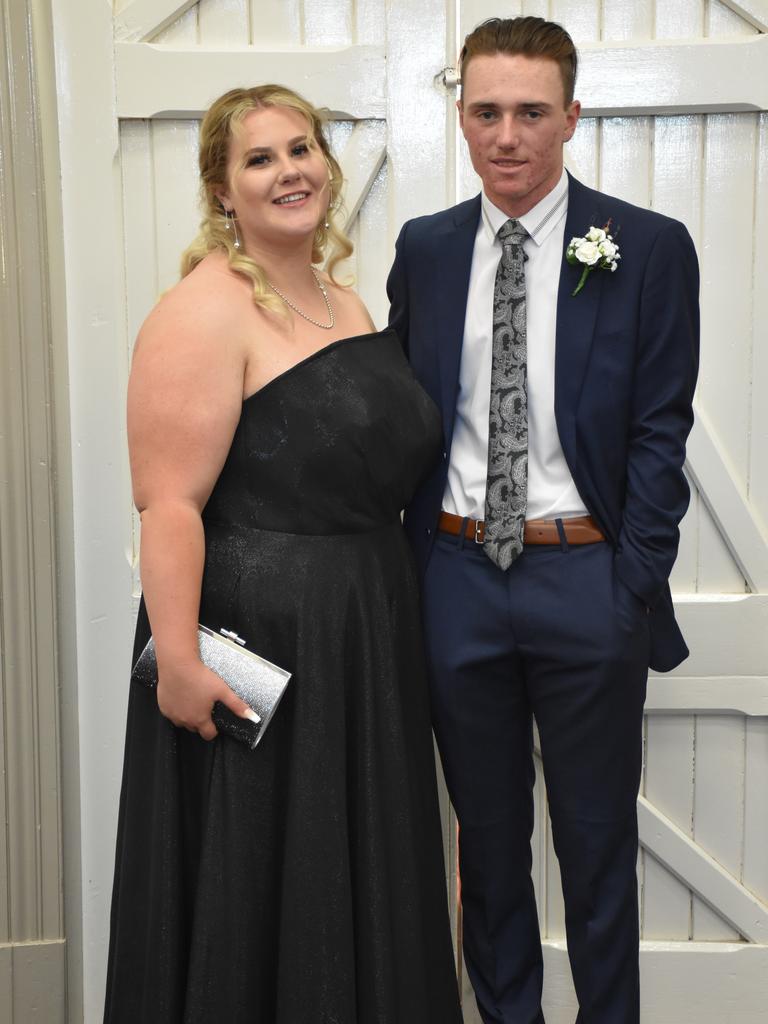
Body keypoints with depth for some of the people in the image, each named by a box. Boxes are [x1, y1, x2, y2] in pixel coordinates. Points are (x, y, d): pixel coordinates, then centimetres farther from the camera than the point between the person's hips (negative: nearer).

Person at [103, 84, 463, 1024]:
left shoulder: (346, 302, 11)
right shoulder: (204, 311, -15)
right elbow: (169, 502, -22)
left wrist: (390, 602, 18)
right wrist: (177, 662, -27)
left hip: (365, 636, 8)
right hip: (256, 639, -8)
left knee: (357, 872, 20)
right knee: (256, 887, 7)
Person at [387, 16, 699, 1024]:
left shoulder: (648, 248, -3)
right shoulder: (425, 248, 6)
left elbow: (660, 433, -6)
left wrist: (634, 588, -10)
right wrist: (402, 567, 2)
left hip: (587, 581, -3)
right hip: (456, 576, 3)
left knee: (597, 838, 11)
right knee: (488, 830, 17)